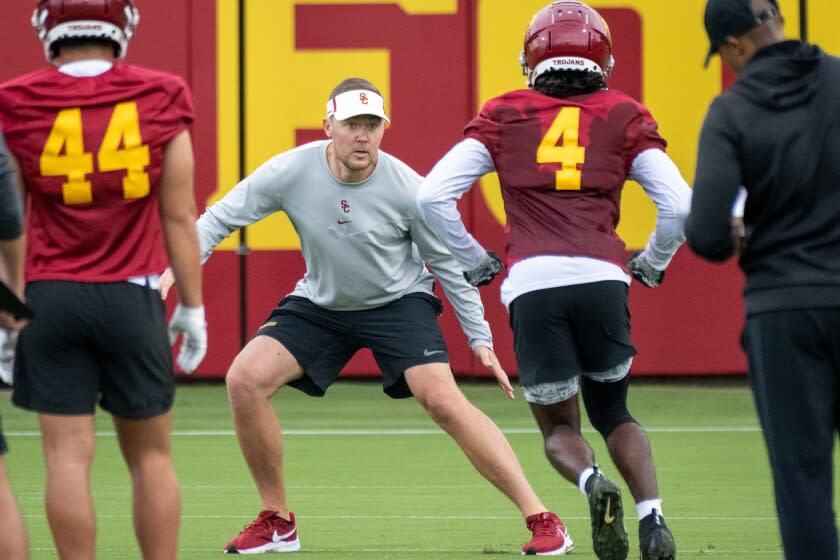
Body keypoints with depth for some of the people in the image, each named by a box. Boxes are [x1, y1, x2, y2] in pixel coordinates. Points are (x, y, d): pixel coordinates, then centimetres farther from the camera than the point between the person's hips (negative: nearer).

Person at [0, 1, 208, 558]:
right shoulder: (161, 100, -2)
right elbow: (179, 215, 2)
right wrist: (192, 304, 10)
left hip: (51, 297, 0)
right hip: (132, 298, 0)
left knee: (69, 456, 0)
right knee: (150, 455, 10)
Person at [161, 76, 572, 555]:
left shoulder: (407, 189, -21)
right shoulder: (291, 172, -20)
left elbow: (449, 264, -7)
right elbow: (220, 219, -9)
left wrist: (480, 338, -7)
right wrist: (173, 270, -22)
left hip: (399, 301, -3)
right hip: (319, 302, 3)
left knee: (444, 400, -23)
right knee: (245, 379, -16)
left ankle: (541, 518, -17)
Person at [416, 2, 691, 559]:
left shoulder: (504, 117, 15)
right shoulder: (623, 118, 14)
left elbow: (432, 196, 9)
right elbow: (680, 205, 6)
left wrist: (473, 261, 22)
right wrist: (652, 263, 25)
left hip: (533, 284, 0)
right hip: (601, 278, 1)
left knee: (559, 424, 17)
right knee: (613, 410, 23)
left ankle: (592, 483, -17)